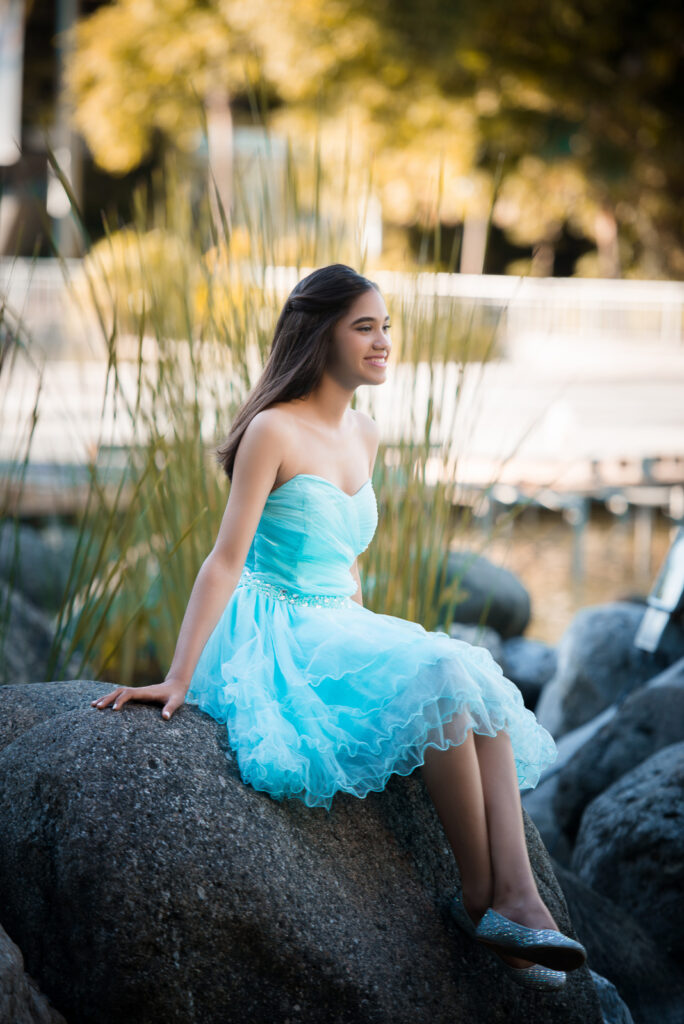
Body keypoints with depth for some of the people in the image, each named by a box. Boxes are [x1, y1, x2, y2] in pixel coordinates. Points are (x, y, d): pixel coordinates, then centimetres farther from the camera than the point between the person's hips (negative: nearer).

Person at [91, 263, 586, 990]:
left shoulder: (365, 436, 13)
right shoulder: (274, 431, -10)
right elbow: (226, 561, -14)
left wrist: (369, 644, 21)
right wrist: (178, 680, -18)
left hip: (342, 633, 7)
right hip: (275, 639, -7)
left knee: (481, 683, -18)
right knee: (444, 678, -26)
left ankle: (517, 899, -28)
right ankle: (478, 897, -16)